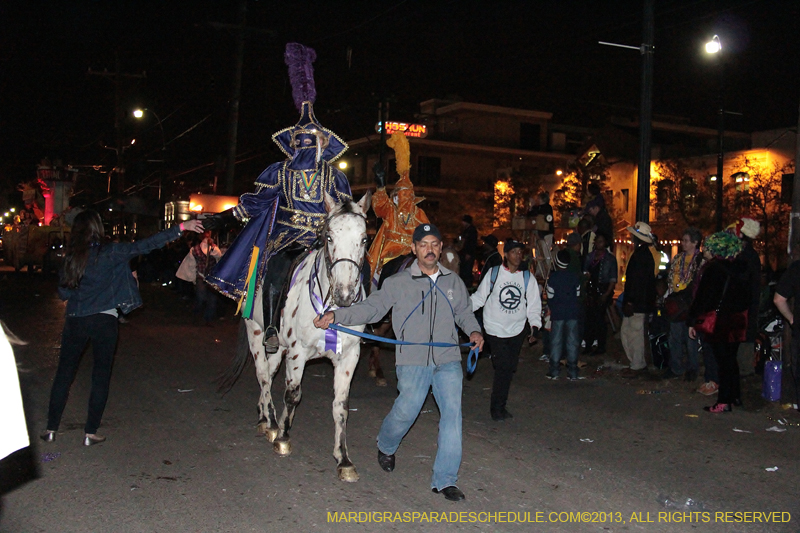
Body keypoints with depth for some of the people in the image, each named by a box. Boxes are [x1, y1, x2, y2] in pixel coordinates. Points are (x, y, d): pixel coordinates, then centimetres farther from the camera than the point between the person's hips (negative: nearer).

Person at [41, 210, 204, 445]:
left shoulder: (70, 256, 3)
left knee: (64, 373, 12)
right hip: (104, 321, -3)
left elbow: (63, 292, 6)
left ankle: (51, 429, 15)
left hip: (75, 321, 3)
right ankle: (90, 433, 8)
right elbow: (145, 245, -11)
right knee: (101, 375, 6)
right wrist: (181, 228, -12)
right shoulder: (110, 252, -6)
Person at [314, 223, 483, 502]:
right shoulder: (397, 283, 1)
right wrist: (335, 316, -13)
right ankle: (386, 447, 34)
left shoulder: (453, 281, 11)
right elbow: (371, 308, -2)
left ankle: (445, 479, 5)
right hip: (413, 360, -2)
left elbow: (464, 312, 22)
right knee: (406, 409, -2)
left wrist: (474, 331, 2)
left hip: (448, 359, 3)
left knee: (452, 412, -5)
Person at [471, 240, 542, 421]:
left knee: (509, 368, 7)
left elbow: (534, 304, 7)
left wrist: (535, 326, -5)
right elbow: (479, 297, 4)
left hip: (517, 330, 3)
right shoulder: (494, 273, -2)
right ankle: (497, 408, 5)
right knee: (503, 367, -10)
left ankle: (500, 406, 21)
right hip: (495, 329, -3)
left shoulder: (528, 278, 4)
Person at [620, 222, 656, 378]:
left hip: (637, 303, -10)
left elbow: (638, 281, -22)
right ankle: (638, 364, 22)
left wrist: (630, 302, -20)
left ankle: (637, 366, 8)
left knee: (635, 333, -1)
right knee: (625, 332, 14)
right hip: (636, 302, 10)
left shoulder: (642, 255, -17)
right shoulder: (642, 253, 15)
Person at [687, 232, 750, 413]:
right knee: (731, 359, 18)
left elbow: (702, 297, -15)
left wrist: (692, 321, -10)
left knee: (723, 360, -3)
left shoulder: (714, 268, -15)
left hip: (720, 321, -7)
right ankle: (735, 396, 25)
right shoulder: (738, 267, 7)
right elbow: (746, 295, 12)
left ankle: (724, 402, 1)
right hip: (737, 321, 7)